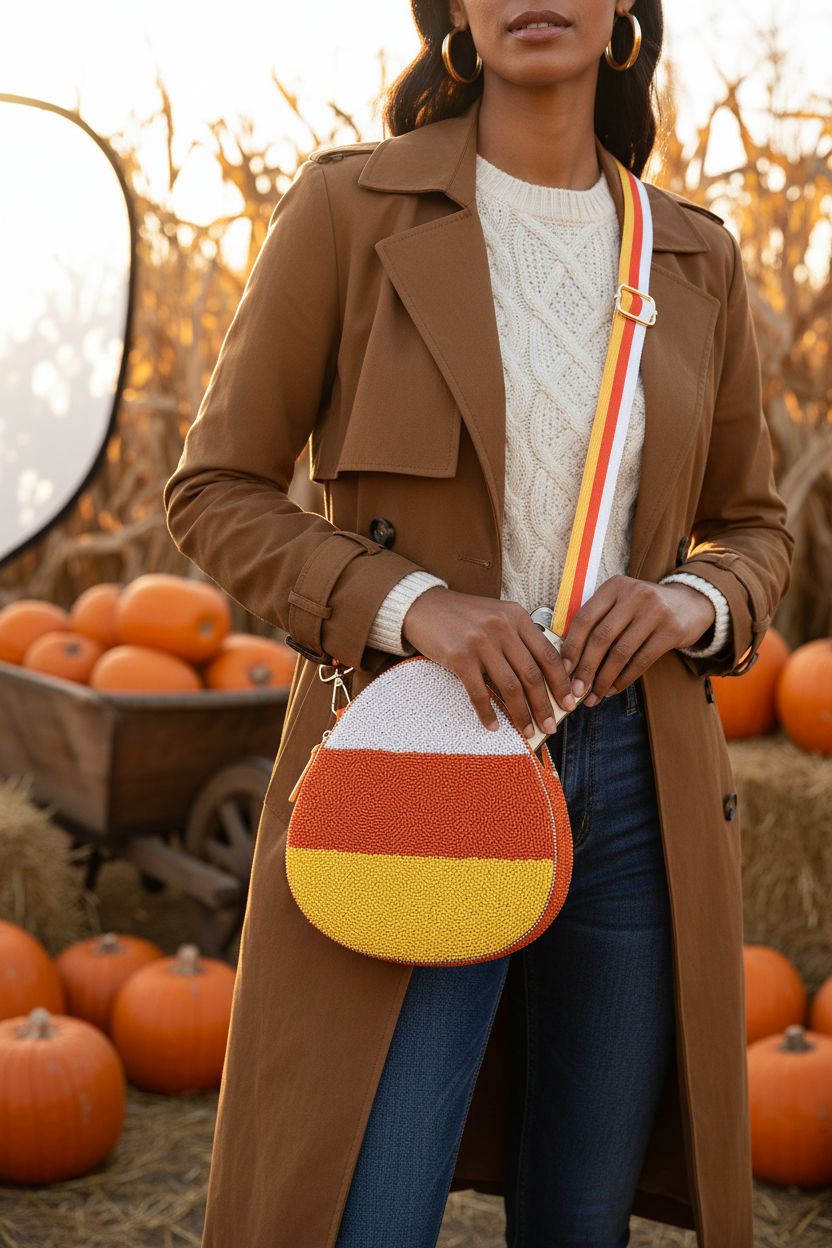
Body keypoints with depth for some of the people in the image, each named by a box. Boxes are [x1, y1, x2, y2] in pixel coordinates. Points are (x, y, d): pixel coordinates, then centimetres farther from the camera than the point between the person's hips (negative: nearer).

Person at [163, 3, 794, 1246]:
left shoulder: (693, 256, 7)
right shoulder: (351, 207, -3)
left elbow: (756, 530, 15)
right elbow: (216, 492, -2)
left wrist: (693, 604, -10)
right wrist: (415, 604, -19)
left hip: (629, 777, 4)